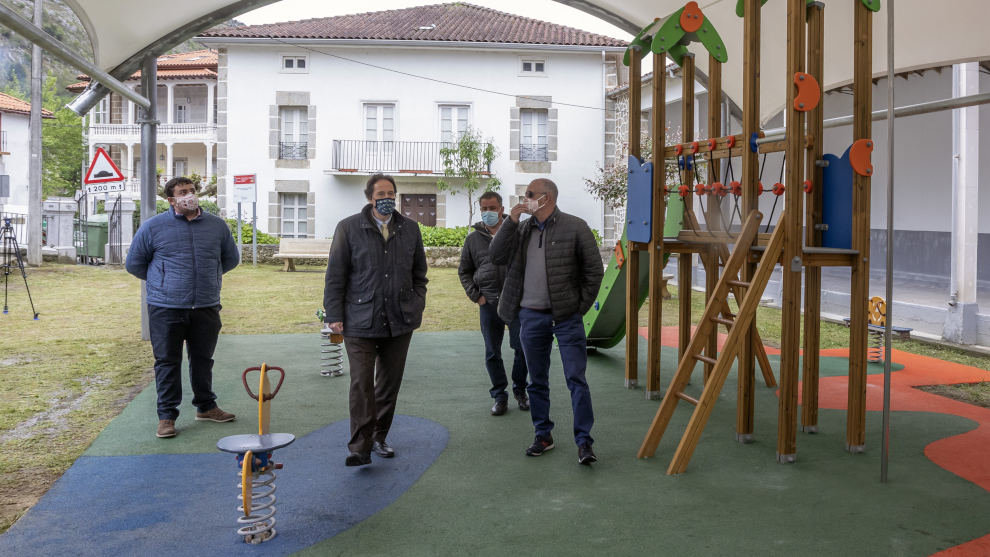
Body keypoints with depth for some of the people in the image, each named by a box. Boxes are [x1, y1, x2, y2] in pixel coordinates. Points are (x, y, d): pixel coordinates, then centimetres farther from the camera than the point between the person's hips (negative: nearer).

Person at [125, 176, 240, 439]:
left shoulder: (217, 225, 7)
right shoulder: (153, 227, -1)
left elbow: (231, 258, 23)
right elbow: (134, 264, 10)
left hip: (206, 308, 3)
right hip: (166, 309, -3)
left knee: (203, 359, 13)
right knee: (167, 362, 1)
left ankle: (206, 407, 28)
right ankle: (166, 416, 10)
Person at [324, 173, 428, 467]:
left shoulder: (410, 229, 9)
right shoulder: (349, 228, 0)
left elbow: (419, 274, 18)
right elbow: (335, 275, 1)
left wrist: (417, 307, 8)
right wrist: (334, 316, -4)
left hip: (399, 322, 4)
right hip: (360, 321, -3)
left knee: (390, 383, 10)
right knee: (361, 384, -8)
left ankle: (379, 438, 25)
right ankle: (360, 447, -4)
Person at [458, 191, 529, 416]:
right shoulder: (473, 239, 9)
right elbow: (464, 271, 17)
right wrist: (475, 296, 6)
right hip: (489, 304, 2)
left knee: (522, 347, -1)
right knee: (492, 353, 6)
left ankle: (519, 390, 21)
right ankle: (499, 396, 18)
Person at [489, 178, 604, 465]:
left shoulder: (575, 227, -4)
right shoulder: (522, 229, 9)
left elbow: (594, 270, -2)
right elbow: (496, 256, -1)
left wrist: (581, 306, -4)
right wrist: (511, 220, -6)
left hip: (566, 316, -5)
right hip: (531, 316, 5)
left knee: (576, 379, -5)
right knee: (537, 381, 13)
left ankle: (584, 441, 1)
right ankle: (543, 435, 25)